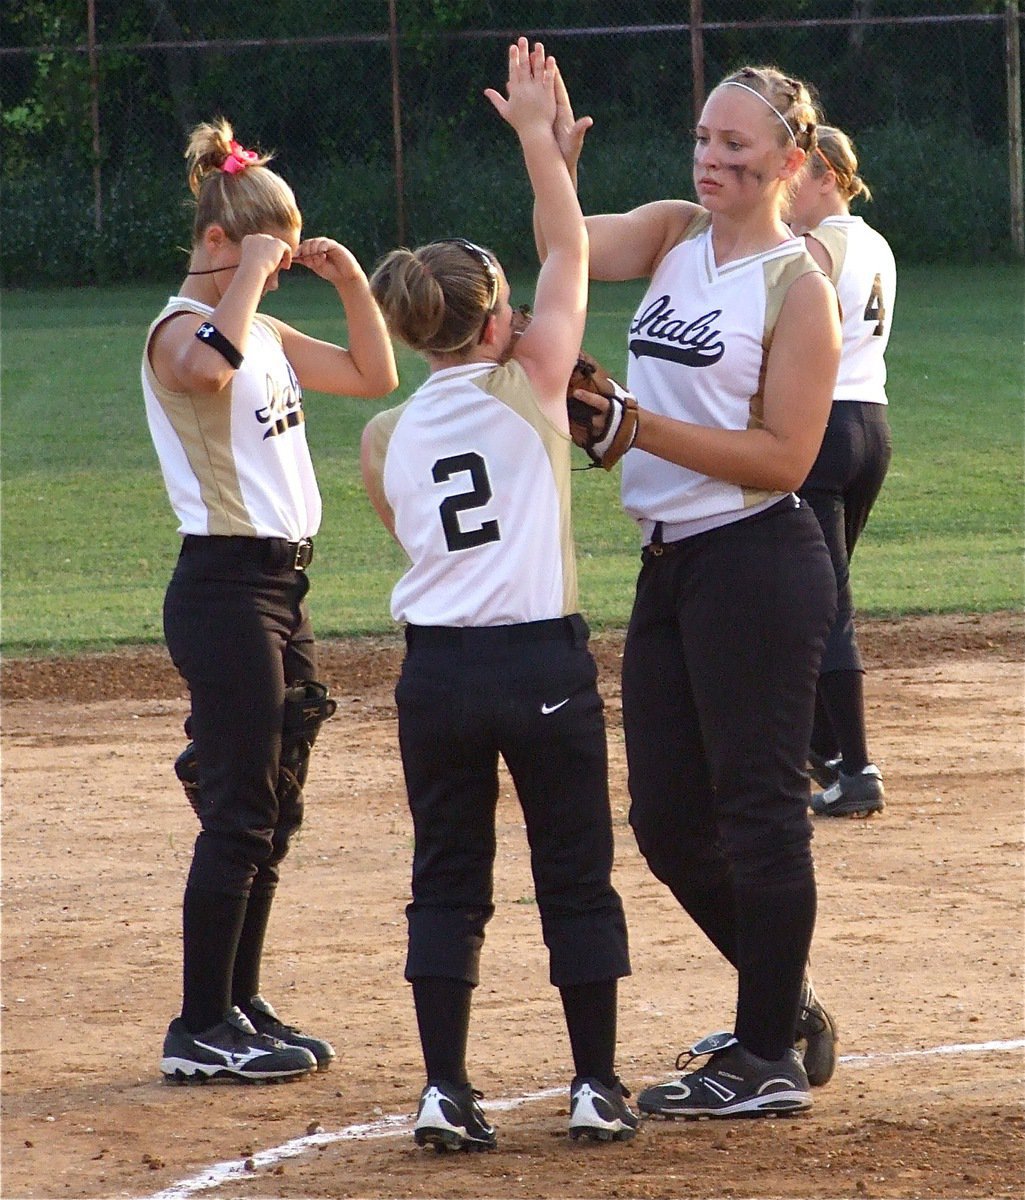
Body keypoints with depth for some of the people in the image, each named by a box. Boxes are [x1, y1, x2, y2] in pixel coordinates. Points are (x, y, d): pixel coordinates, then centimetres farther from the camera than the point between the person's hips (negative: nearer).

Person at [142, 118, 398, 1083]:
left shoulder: (263, 332, 16)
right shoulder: (182, 330, -12)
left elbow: (373, 376, 24)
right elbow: (210, 367, -38)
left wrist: (351, 281, 12)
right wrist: (250, 272, -26)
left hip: (280, 585, 10)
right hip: (226, 585, -10)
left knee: (270, 815, 13)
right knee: (238, 814, -9)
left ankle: (238, 1011, 20)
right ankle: (201, 1031, -5)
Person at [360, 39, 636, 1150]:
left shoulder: (384, 437, 5)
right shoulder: (530, 388, -4)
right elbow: (569, 247, 3)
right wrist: (537, 132, 11)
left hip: (434, 671, 3)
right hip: (543, 660, -3)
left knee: (445, 881, 9)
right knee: (576, 877, 7)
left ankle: (445, 1091, 4)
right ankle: (597, 1086, 10)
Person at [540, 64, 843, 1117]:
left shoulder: (797, 285, -8)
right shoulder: (672, 235, 12)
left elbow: (784, 456, -14)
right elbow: (567, 250, -7)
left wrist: (642, 427, -18)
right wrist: (551, 154, -22)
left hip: (756, 566, -8)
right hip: (669, 564, 8)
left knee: (756, 810, -4)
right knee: (668, 819, 12)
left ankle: (768, 1060, 4)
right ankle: (787, 1012, 28)